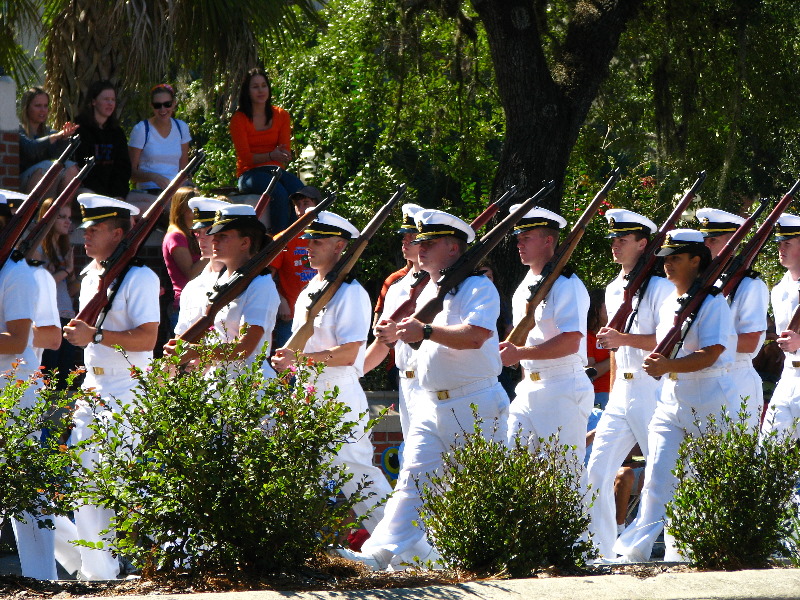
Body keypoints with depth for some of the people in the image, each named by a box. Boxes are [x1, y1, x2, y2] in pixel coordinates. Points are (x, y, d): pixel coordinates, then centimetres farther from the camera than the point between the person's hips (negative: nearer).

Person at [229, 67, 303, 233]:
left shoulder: (281, 116, 12)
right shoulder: (239, 119, 1)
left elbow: (286, 152, 7)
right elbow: (245, 157, -6)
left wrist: (283, 154, -19)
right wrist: (271, 156, -23)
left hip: (276, 170, 4)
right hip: (250, 174, -4)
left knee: (299, 190, -30)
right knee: (279, 192, -35)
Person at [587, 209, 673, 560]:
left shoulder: (659, 287, -9)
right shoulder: (613, 290, 17)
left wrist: (623, 339, -23)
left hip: (653, 392, -8)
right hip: (621, 394, 8)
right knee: (597, 473, 0)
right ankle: (600, 553, 1)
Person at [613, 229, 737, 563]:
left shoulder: (712, 303, -10)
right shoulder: (668, 303, 15)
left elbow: (711, 354, -20)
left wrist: (668, 366, -30)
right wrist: (655, 361, 0)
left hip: (709, 401, -6)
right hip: (671, 399, 6)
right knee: (657, 476, -4)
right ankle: (634, 552, -9)